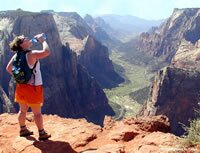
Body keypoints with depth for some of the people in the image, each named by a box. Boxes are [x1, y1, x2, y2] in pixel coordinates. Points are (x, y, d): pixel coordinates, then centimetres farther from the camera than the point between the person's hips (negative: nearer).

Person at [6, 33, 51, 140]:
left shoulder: (16, 55, 3)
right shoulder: (32, 54, -20)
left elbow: (8, 69, 11)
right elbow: (46, 52, -34)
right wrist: (42, 41, -18)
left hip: (21, 86, 7)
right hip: (33, 87, -7)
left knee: (22, 110, 19)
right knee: (37, 112, 4)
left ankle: (23, 130, 34)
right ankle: (42, 134, 15)